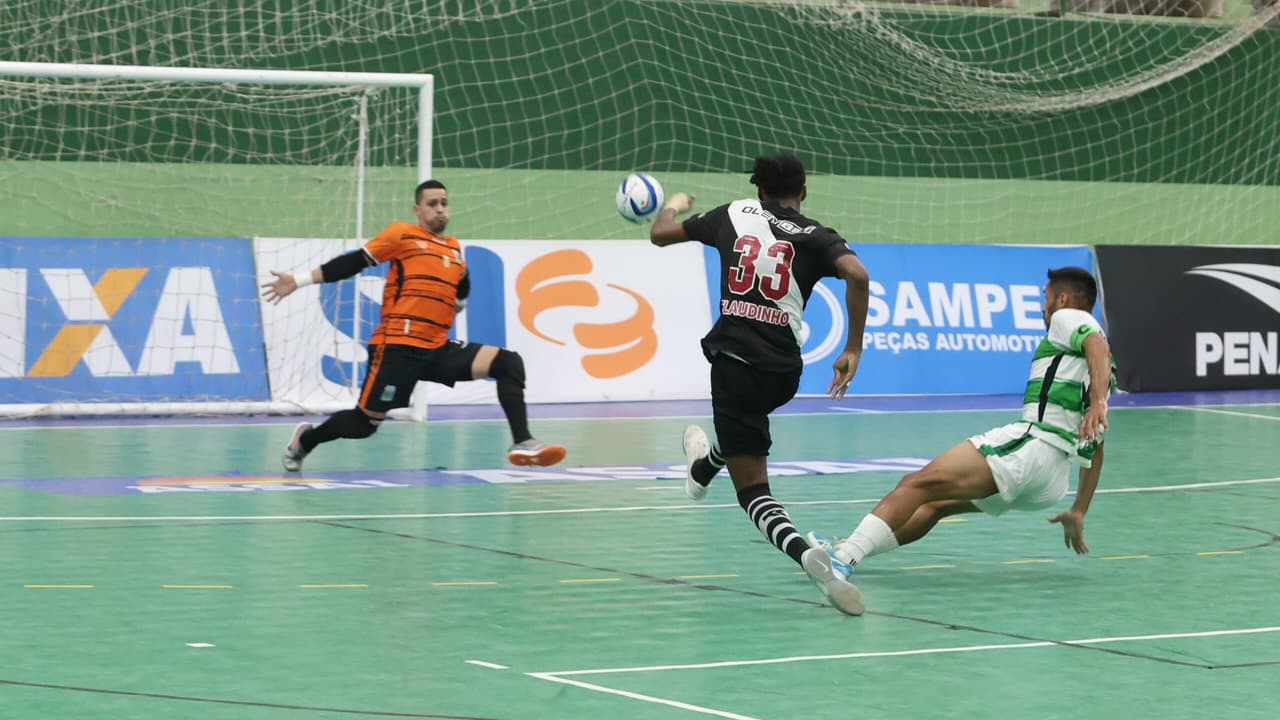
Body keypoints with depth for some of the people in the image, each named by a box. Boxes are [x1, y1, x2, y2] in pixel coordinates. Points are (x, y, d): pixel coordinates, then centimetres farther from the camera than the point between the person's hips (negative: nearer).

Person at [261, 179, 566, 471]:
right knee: (364, 423, -3)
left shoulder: (454, 247, 18)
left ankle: (522, 443, -16)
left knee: (509, 363, -10)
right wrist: (299, 280, -2)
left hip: (439, 349, 6)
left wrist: (463, 277, 16)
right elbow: (354, 262, 0)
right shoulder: (401, 234, 1)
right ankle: (305, 440, 24)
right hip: (398, 348, -5)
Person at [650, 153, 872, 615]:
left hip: (734, 360, -2)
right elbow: (857, 275, -15)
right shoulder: (816, 237, 5)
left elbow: (660, 234, 20)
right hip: (784, 372, 2)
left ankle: (805, 554, -30)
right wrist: (853, 350, -9)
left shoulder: (735, 215, 9)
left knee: (753, 488, -4)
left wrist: (674, 206, 43)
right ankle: (703, 469, 68)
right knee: (745, 424, 38)